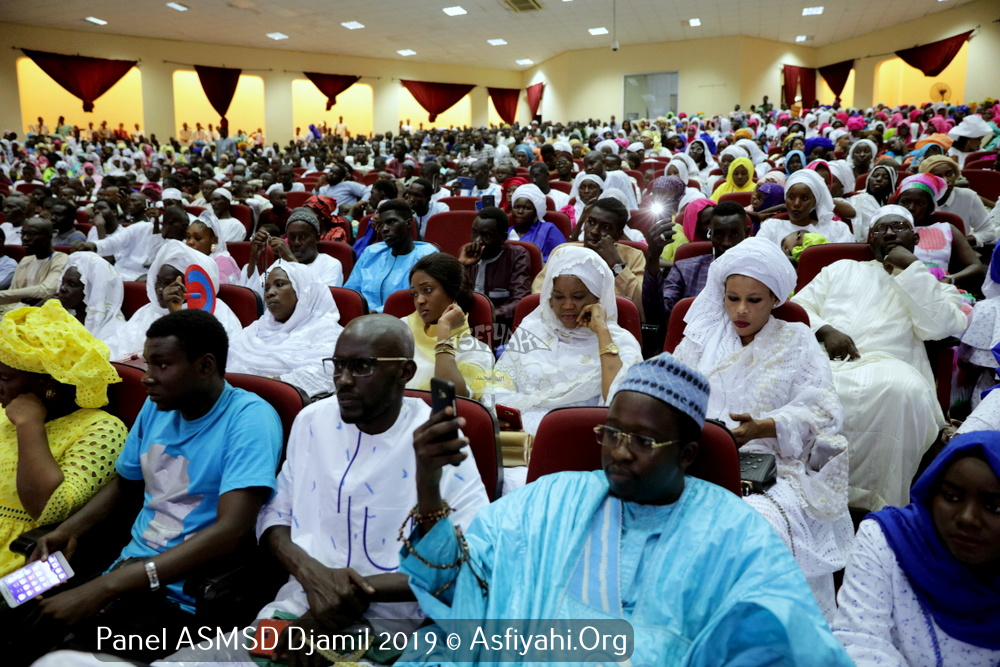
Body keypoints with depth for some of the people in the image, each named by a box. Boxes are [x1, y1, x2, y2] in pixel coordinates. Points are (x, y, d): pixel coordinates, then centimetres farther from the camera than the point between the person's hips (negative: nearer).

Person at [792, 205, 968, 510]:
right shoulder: (843, 269, 31)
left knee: (905, 389, -39)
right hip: (824, 360, 1)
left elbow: (938, 327, 4)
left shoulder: (936, 287, 27)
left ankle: (879, 504, -27)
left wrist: (911, 267, 6)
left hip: (884, 366, -1)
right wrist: (825, 330, -2)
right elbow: (797, 307, 19)